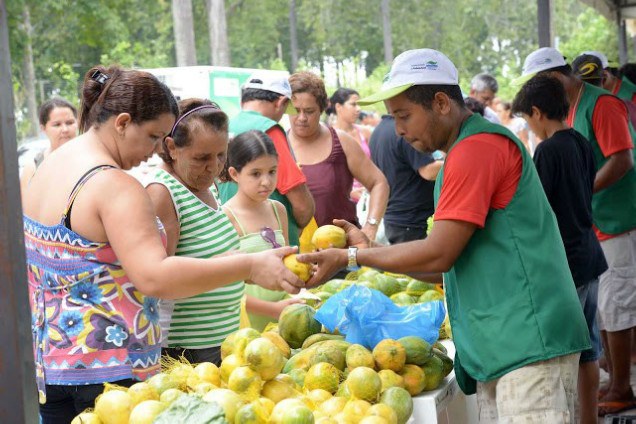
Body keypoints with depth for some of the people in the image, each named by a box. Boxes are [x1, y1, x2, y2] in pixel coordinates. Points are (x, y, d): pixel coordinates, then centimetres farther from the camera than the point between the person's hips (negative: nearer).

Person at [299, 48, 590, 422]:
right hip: (498, 347, 10)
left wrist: (350, 258, -5)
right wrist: (369, 249, 13)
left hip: (527, 340, -10)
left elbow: (439, 255, -15)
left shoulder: (476, 148, -13)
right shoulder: (465, 152, 20)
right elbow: (452, 260, 18)